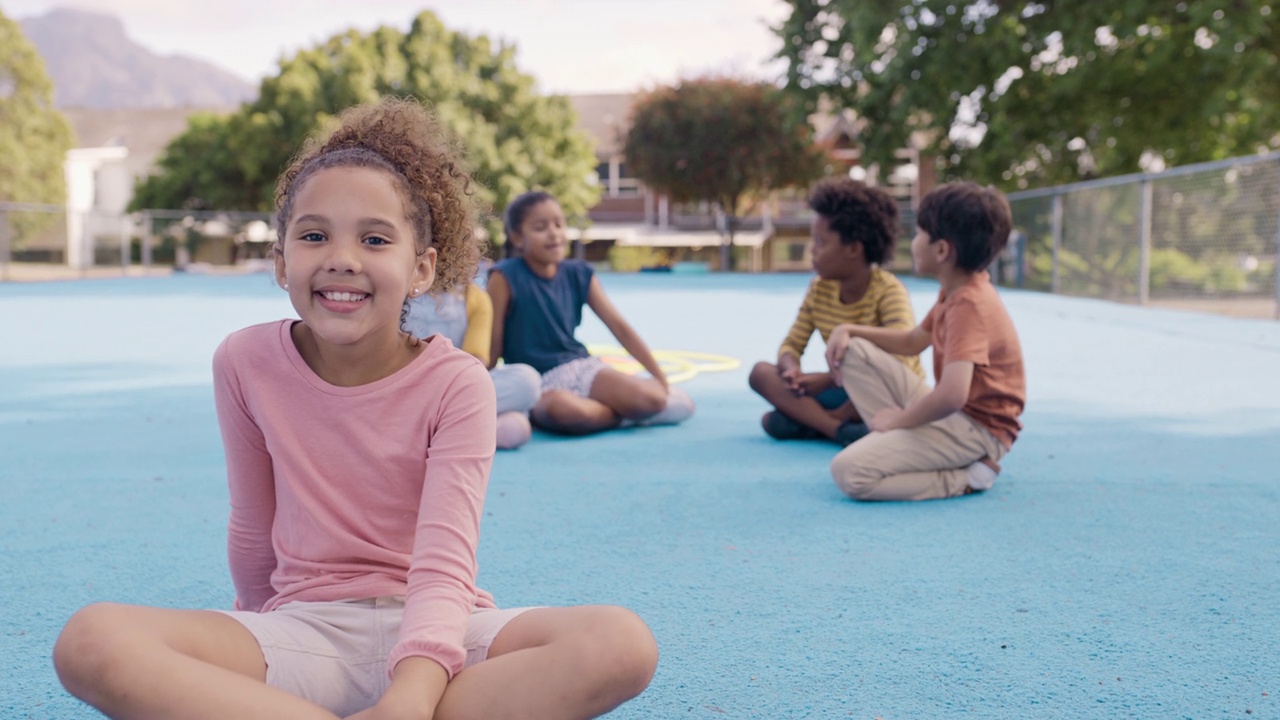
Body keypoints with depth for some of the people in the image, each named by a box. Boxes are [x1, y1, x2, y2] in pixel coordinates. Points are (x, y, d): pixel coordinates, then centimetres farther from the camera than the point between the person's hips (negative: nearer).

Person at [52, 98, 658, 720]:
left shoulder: (455, 385, -10)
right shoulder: (246, 364, -3)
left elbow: (443, 565, -20)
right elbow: (254, 525, 10)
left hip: (430, 632, -1)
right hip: (303, 628, 1)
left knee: (623, 644, -31)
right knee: (89, 641, -26)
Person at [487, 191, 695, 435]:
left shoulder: (578, 275, 4)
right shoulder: (506, 277, -10)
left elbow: (620, 327, 5)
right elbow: (493, 345, -7)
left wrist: (660, 377, 2)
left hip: (582, 367, 4)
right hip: (537, 381, -4)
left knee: (651, 398, -23)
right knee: (565, 410, -41)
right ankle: (622, 412, -9)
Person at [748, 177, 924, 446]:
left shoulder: (889, 291, -19)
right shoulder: (819, 290, 0)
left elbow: (899, 361, -31)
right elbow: (792, 345, 3)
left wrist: (828, 380, -32)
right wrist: (792, 370, -23)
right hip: (846, 393, 6)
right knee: (761, 372, -13)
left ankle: (806, 420, -22)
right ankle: (840, 429, -31)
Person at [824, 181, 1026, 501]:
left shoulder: (969, 306, -24)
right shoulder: (956, 291, 9)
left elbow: (951, 395, -37)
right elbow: (912, 342, 24)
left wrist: (899, 419, -19)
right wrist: (849, 330, 11)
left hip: (978, 429, -10)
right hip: (950, 414, 10)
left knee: (849, 472, -26)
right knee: (853, 350, 8)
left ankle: (966, 479, -11)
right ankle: (896, 443, -1)